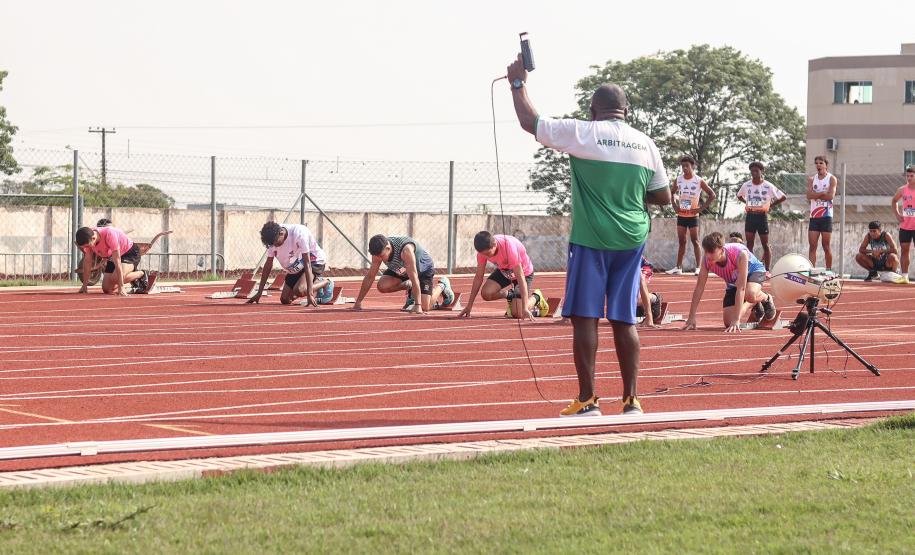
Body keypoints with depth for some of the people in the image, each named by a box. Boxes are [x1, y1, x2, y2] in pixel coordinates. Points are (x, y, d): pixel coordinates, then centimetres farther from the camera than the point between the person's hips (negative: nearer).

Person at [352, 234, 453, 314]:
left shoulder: (405, 249, -43)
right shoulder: (379, 251, -24)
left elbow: (414, 277, -43)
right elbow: (370, 276, -16)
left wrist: (418, 305, -45)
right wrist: (358, 302, -18)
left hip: (423, 269, -5)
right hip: (401, 270, 5)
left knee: (425, 307, -15)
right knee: (382, 286, -21)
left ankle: (442, 285, 15)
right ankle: (408, 287, 9)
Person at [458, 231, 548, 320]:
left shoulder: (510, 248, -40)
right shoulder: (483, 249, -23)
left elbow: (520, 278, -39)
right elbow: (478, 277, -13)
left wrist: (525, 309, -44)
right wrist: (469, 306, -13)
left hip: (524, 272, -5)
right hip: (503, 271, 5)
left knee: (517, 313, -20)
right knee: (486, 293, -21)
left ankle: (535, 296, 12)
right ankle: (510, 295, 10)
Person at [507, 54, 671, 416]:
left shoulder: (583, 133, -6)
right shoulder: (645, 144, 7)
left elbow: (530, 122, 0)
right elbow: (663, 197, 12)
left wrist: (518, 83, 13)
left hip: (591, 240, -4)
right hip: (631, 240, 4)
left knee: (585, 317, 0)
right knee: (624, 320, 8)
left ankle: (587, 400, -1)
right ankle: (631, 400, 8)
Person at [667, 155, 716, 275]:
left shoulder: (699, 181, -8)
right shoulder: (678, 180, 3)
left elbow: (712, 195, -6)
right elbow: (671, 193, 18)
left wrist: (702, 208, -11)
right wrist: (674, 206, 4)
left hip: (693, 215, -4)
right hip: (681, 215, 4)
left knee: (695, 241, -3)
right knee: (681, 241, 7)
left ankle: (698, 267, -1)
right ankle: (678, 267, 10)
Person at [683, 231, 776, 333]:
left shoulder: (740, 254, -41)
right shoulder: (707, 260, -28)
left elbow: (741, 288, -42)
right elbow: (699, 288, -19)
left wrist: (736, 320, -44)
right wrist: (691, 318, -21)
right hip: (733, 282, 5)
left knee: (750, 294, -41)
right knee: (728, 322, -9)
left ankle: (766, 298, -1)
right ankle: (754, 304, 23)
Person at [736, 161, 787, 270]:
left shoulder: (768, 186, -5)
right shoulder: (746, 185, 4)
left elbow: (783, 197, 0)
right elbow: (739, 196, 24)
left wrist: (771, 205, -2)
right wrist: (748, 203, 11)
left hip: (762, 216, -3)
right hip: (750, 216, 3)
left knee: (765, 245, 2)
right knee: (749, 244, 3)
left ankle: (767, 270, 5)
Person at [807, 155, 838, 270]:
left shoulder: (832, 179, 1)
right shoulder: (811, 180, 12)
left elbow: (830, 196, -13)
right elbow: (809, 195, -3)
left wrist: (816, 195, -7)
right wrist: (823, 193, -11)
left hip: (826, 217, -3)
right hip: (814, 216, 3)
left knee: (826, 246, -1)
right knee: (812, 246, -3)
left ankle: (829, 270, 7)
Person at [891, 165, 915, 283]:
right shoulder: (902, 190, 5)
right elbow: (894, 201, 23)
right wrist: (897, 214, 10)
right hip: (905, 226, 4)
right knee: (904, 250, 6)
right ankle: (904, 276, 12)